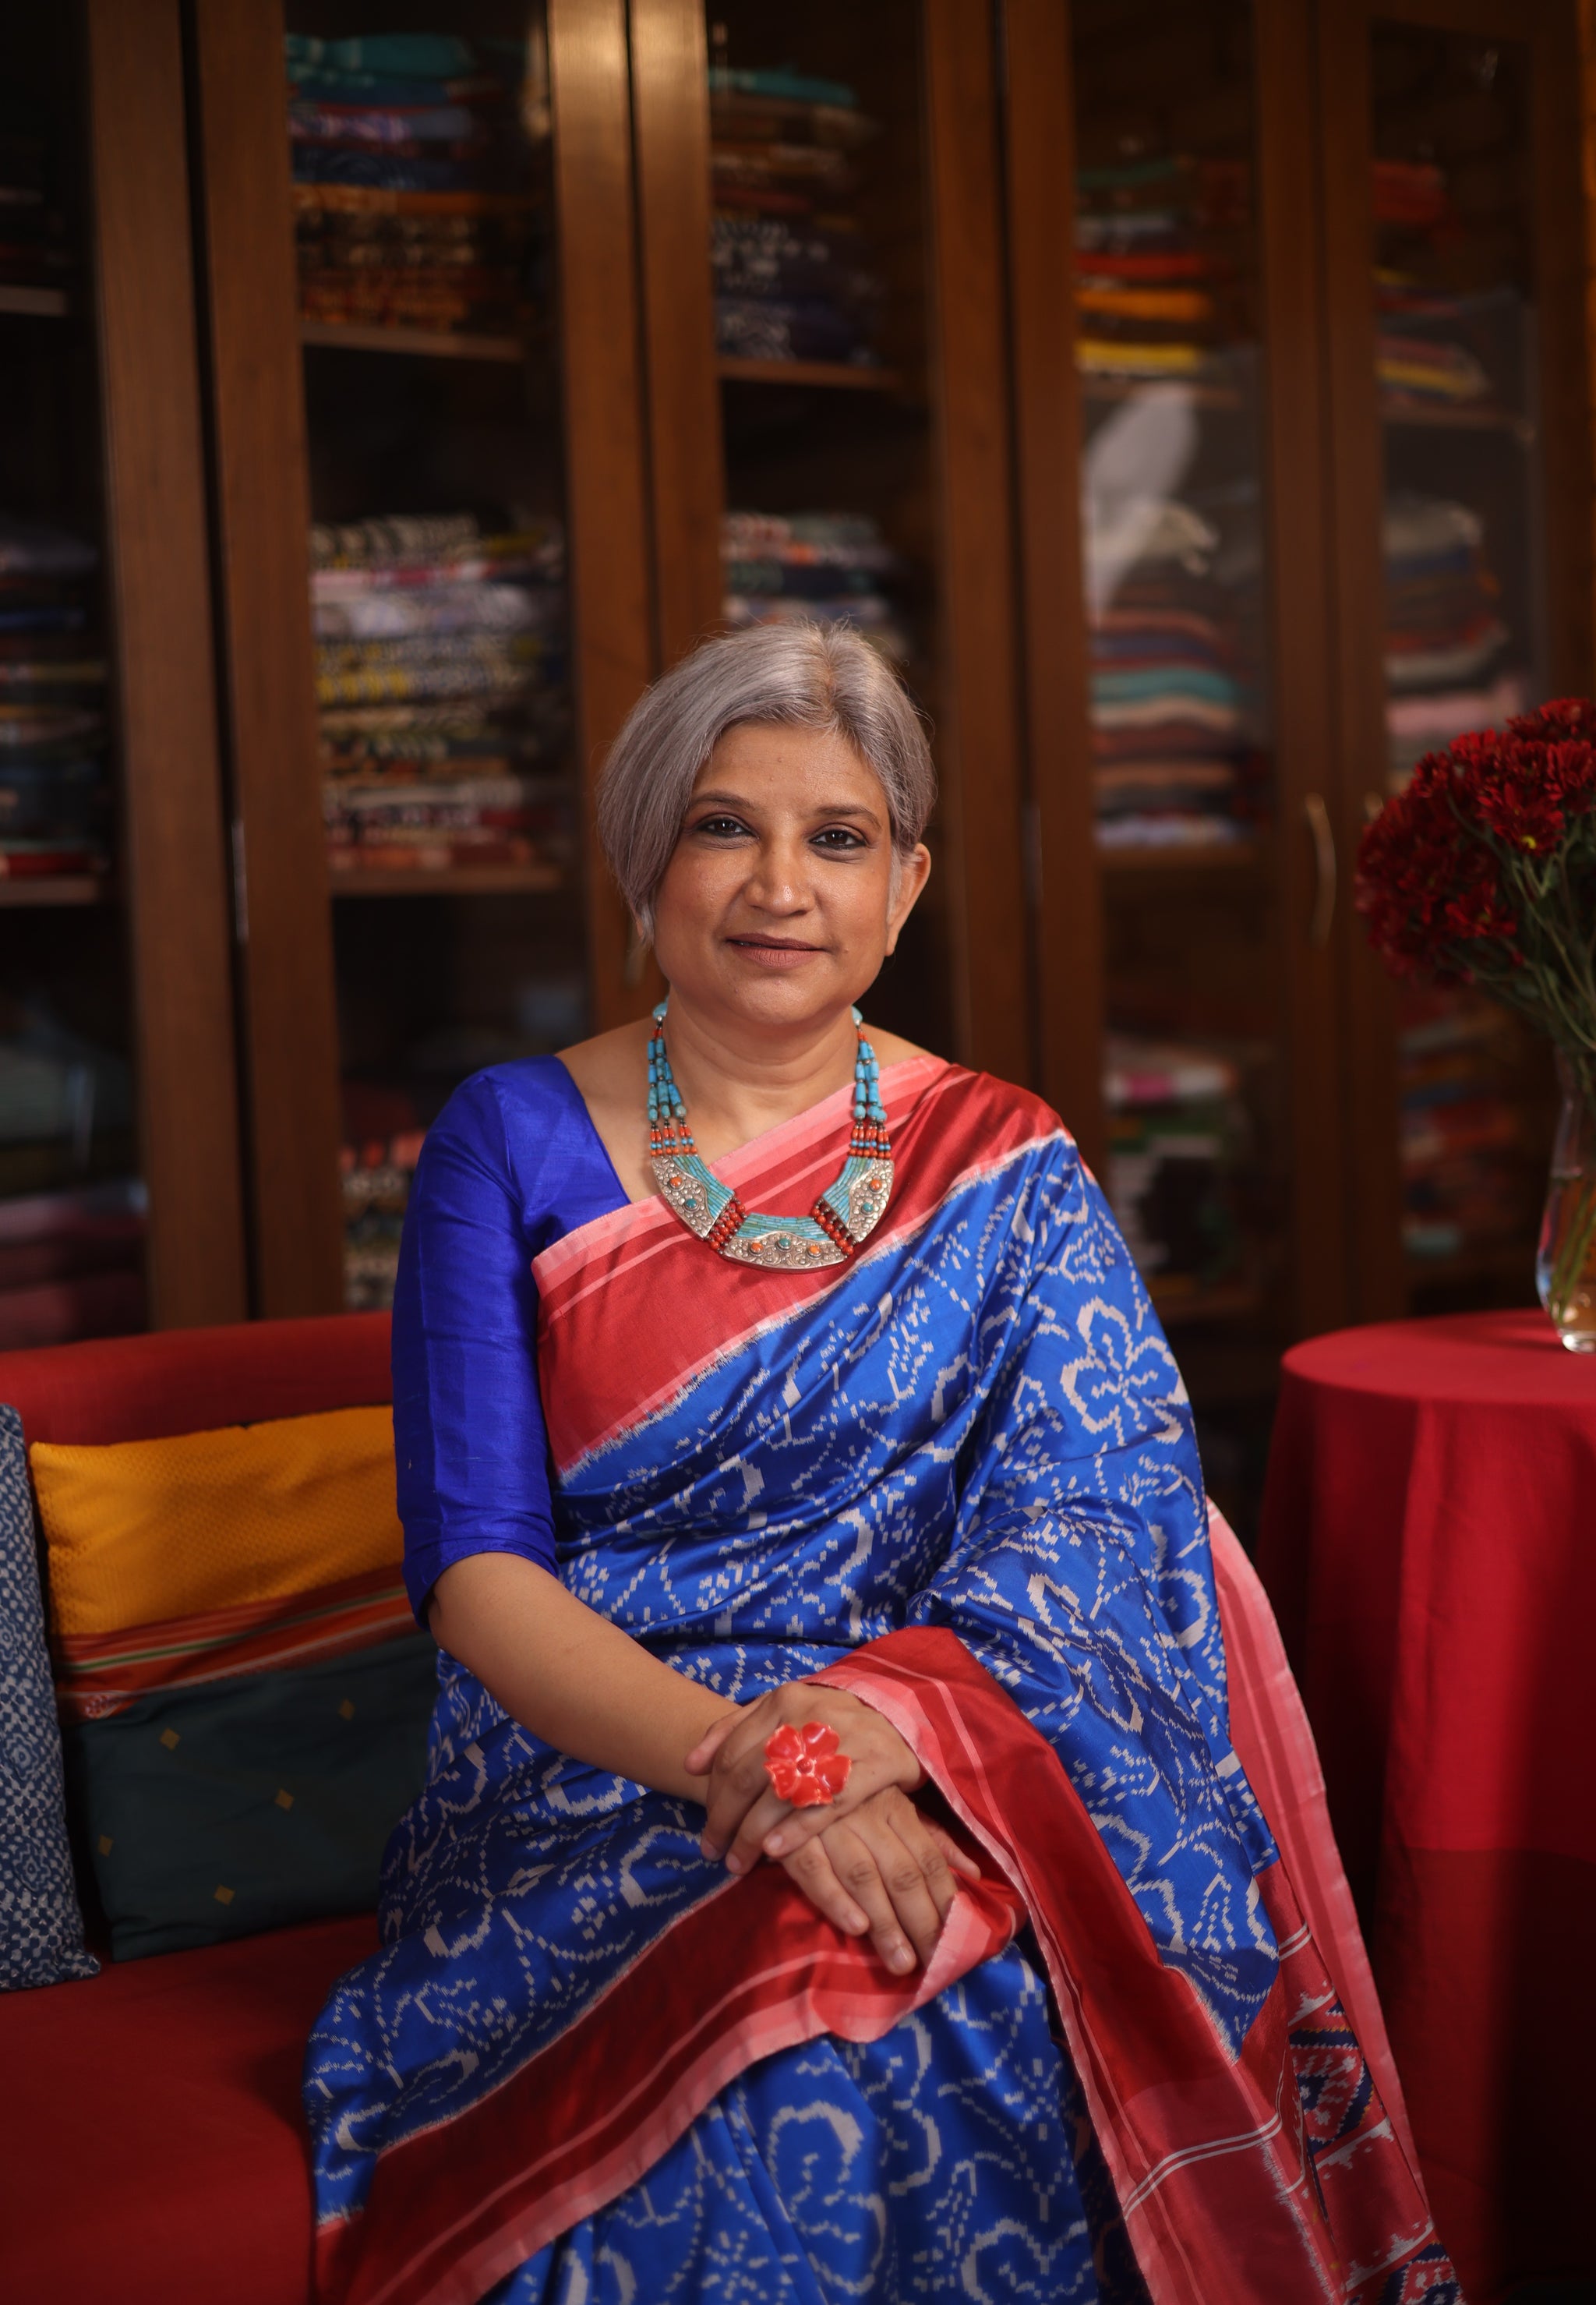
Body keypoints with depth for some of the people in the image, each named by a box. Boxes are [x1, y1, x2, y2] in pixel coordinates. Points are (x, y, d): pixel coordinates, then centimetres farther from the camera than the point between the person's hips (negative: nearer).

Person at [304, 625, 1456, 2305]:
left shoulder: (1004, 1173, 8)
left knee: (983, 2004, -31)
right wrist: (747, 1761, -21)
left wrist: (885, 1715, -25)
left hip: (943, 1789, 2)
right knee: (785, 2032, -33)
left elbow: (1093, 1527, -3)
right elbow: (473, 1566, -4)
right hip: (590, 1792, -1)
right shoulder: (510, 1145, 4)